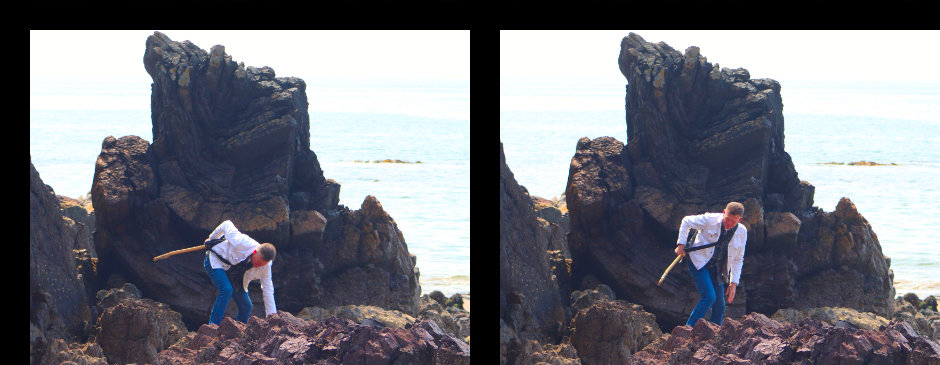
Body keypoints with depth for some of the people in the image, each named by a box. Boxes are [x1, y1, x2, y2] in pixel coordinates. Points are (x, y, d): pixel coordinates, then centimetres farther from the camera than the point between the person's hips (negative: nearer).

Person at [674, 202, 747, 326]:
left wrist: (734, 283, 4)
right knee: (709, 297, -21)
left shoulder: (742, 232, -1)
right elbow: (686, 222, 0)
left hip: (717, 270, 5)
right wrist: (681, 245, -4)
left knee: (719, 307, 2)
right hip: (699, 263, -5)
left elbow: (738, 259, 9)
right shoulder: (710, 220, -14)